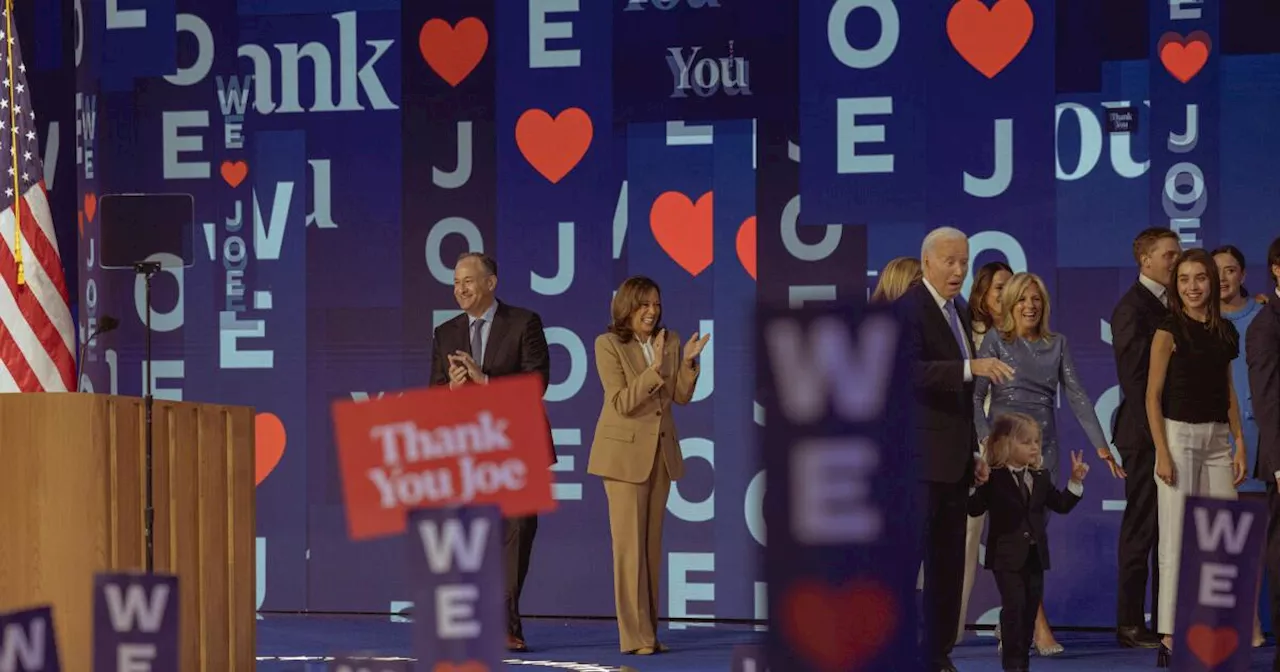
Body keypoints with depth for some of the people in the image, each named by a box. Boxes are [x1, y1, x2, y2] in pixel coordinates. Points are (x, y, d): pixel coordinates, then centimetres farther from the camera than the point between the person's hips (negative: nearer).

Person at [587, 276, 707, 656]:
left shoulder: (669, 341, 5)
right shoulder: (608, 344, -9)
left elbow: (681, 396, 2)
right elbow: (622, 402, -17)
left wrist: (688, 361, -14)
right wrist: (655, 370, -27)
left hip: (662, 451, 5)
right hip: (625, 452, -5)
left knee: (652, 543, 8)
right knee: (630, 544, -6)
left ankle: (649, 630, 12)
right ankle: (635, 635, -5)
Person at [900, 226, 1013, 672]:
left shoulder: (959, 311, 16)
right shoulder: (908, 309, -11)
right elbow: (912, 371, -27)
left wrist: (974, 451, 20)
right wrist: (971, 366, -36)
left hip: (954, 457, 9)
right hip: (921, 457, -9)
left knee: (949, 563, 10)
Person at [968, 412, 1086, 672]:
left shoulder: (1041, 477, 10)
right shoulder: (993, 478, -8)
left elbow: (1061, 505, 12)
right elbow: (975, 508, -14)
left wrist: (1075, 482, 2)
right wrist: (973, 486, -29)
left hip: (1035, 554, 6)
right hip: (1006, 555, -6)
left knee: (1030, 607, 8)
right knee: (1014, 604, -12)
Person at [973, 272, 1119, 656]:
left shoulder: (1057, 344, 10)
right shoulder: (996, 343, 0)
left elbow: (1076, 395, 6)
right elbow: (975, 396, -7)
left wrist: (1100, 444, -1)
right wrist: (987, 440, -21)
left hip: (1044, 447, 4)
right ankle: (1039, 625, -15)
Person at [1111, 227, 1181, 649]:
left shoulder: (1170, 306, 15)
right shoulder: (1132, 308, -10)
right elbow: (1134, 375, -16)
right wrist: (1154, 434, -20)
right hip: (1145, 436, -8)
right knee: (1140, 530, -4)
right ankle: (1130, 625, 0)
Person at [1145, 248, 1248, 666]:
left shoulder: (1225, 332, 10)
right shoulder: (1170, 331, -5)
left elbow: (1228, 392, 15)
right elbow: (1153, 395, -7)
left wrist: (1240, 444, 7)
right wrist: (1162, 452, -14)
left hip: (1218, 439, 5)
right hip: (1179, 433, -5)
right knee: (1176, 540, -4)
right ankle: (1169, 637, -2)